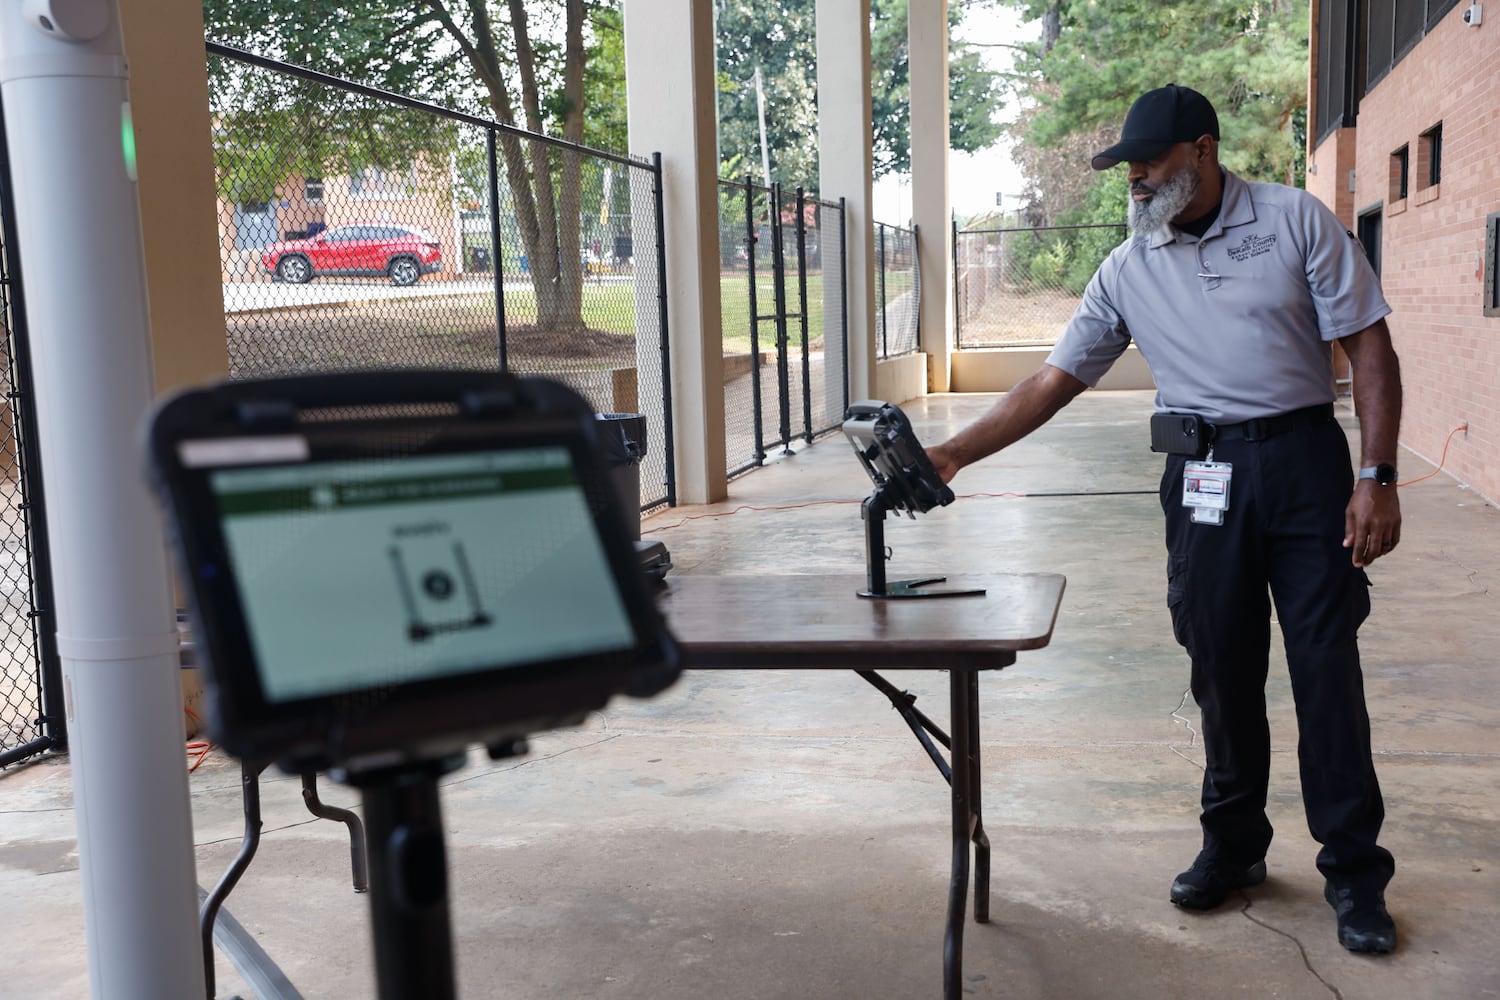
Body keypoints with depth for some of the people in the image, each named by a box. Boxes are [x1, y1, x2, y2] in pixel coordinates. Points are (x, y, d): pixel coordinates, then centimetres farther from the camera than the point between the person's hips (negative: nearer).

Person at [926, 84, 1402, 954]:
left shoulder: (1297, 221, -1)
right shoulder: (1129, 271, 6)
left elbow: (1369, 347, -2)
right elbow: (1055, 382, 5)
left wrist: (1378, 478, -10)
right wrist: (953, 454, -4)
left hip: (1306, 461, -2)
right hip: (1205, 480, 2)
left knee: (1328, 667, 0)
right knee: (1223, 670, 8)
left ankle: (1355, 872, 13)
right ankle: (1234, 846, 24)